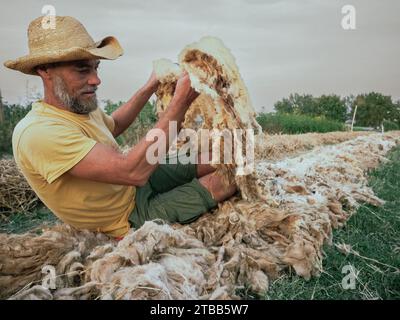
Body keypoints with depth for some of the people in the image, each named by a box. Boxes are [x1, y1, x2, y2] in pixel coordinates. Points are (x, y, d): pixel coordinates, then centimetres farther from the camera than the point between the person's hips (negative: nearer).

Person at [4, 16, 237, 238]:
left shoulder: (80, 107, -2)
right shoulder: (39, 132, -30)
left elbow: (112, 125, 22)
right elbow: (133, 172, -38)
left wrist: (149, 89, 10)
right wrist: (180, 103, -33)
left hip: (137, 185, 8)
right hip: (130, 218, -8)